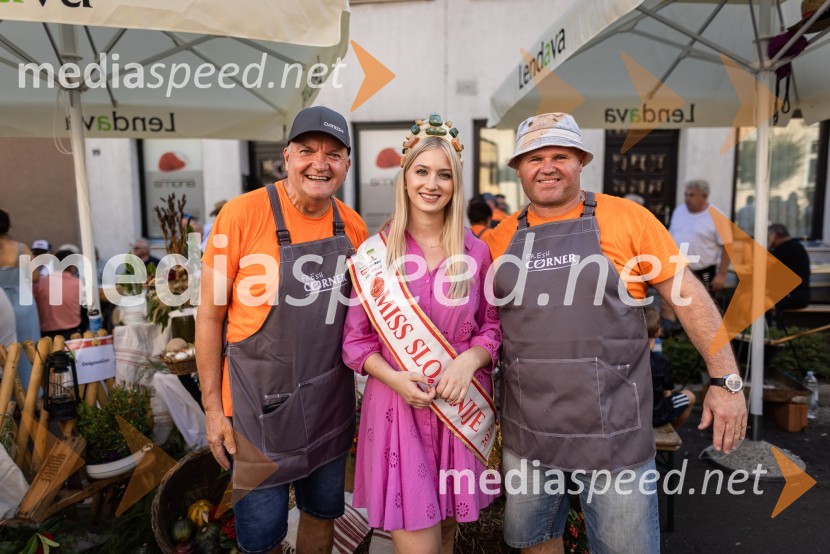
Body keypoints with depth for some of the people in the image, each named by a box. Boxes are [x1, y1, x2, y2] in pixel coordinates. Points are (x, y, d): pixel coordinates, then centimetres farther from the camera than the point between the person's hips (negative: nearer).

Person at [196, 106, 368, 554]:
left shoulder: (353, 227, -2)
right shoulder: (242, 214, -14)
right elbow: (209, 316, -9)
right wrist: (213, 407, -7)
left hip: (332, 402, 4)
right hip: (262, 403, -4)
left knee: (324, 509, 22)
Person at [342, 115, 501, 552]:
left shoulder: (476, 252, 1)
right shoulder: (375, 251, -4)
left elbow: (492, 326, 6)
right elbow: (356, 339, -1)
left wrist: (469, 360, -14)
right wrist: (394, 377, -17)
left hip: (461, 407, 2)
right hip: (399, 406, -2)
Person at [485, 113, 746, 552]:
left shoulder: (627, 218, -5)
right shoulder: (501, 237, 2)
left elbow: (688, 295, -3)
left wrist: (726, 381, -4)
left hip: (612, 432, -2)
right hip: (525, 432, 3)